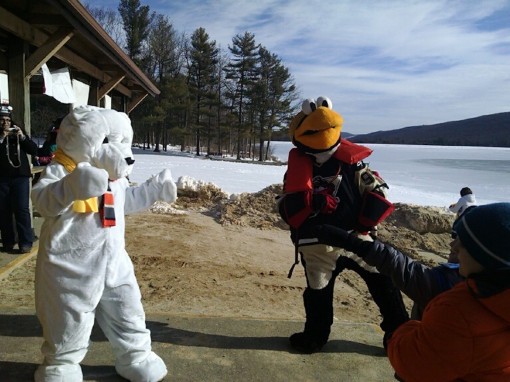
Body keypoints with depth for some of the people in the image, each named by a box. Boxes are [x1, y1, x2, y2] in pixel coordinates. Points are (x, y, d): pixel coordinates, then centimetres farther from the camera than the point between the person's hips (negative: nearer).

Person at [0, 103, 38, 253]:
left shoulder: (19, 132, 10)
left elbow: (34, 150, 3)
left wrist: (22, 137, -9)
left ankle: (26, 242, -3)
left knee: (22, 209, -5)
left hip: (20, 177, -1)